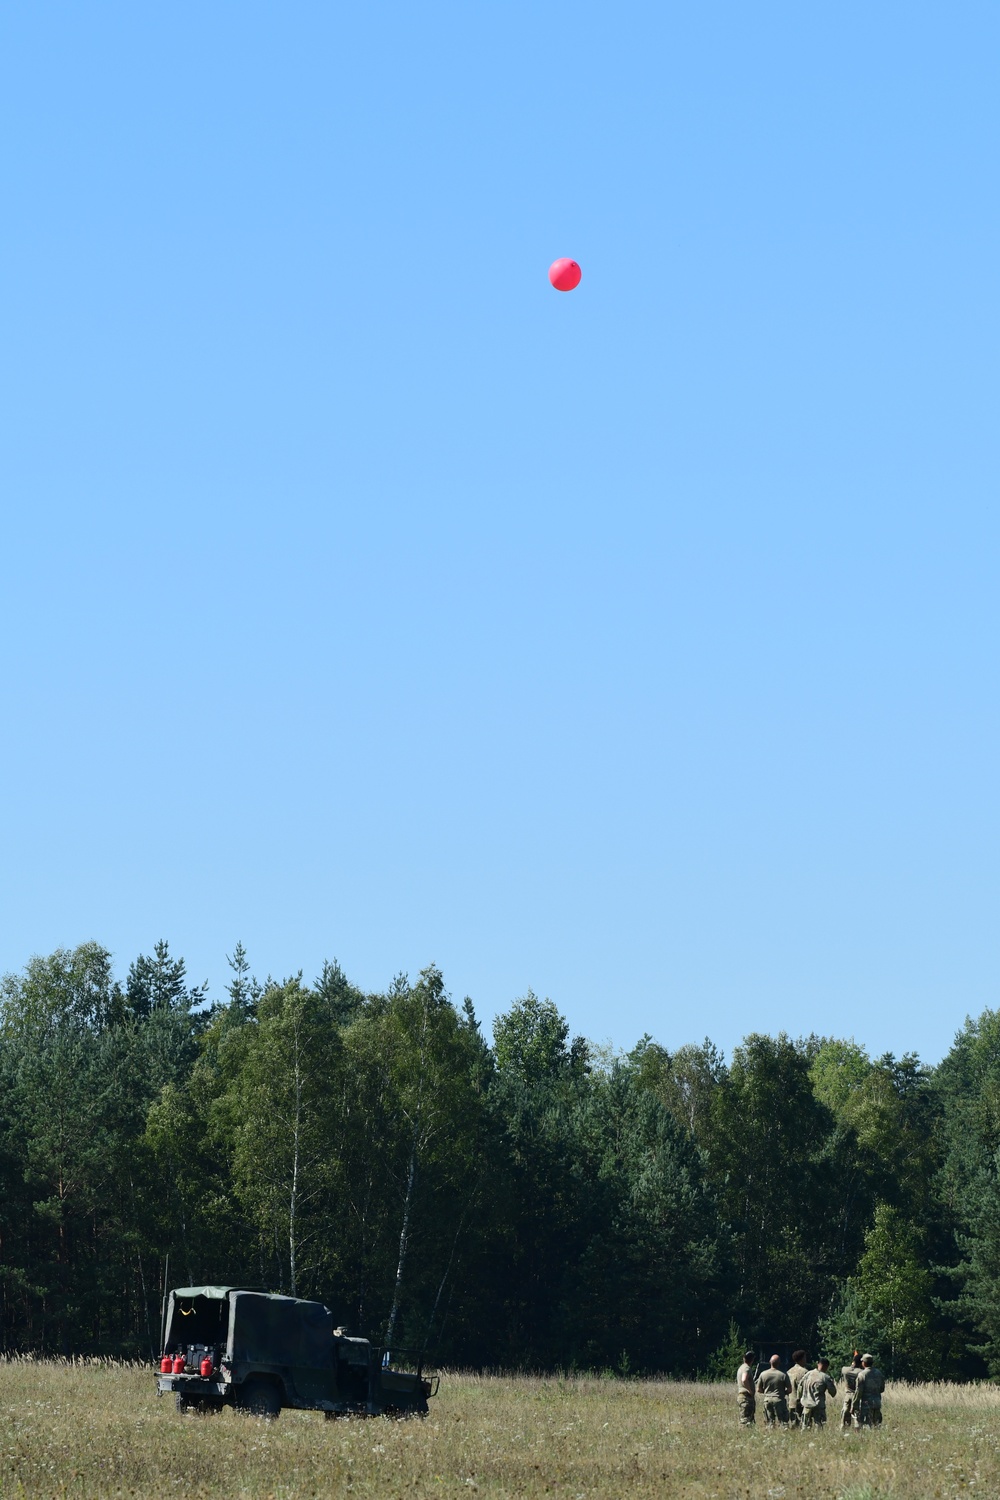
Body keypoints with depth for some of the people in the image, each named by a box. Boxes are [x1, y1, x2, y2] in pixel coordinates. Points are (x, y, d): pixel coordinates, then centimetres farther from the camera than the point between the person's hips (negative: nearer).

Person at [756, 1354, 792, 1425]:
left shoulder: (763, 1374, 0)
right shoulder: (783, 1375, -9)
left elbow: (759, 1390, 5)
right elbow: (789, 1390, -5)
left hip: (767, 1400, 3)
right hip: (779, 1400, -3)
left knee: (769, 1422, 10)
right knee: (782, 1421, -1)